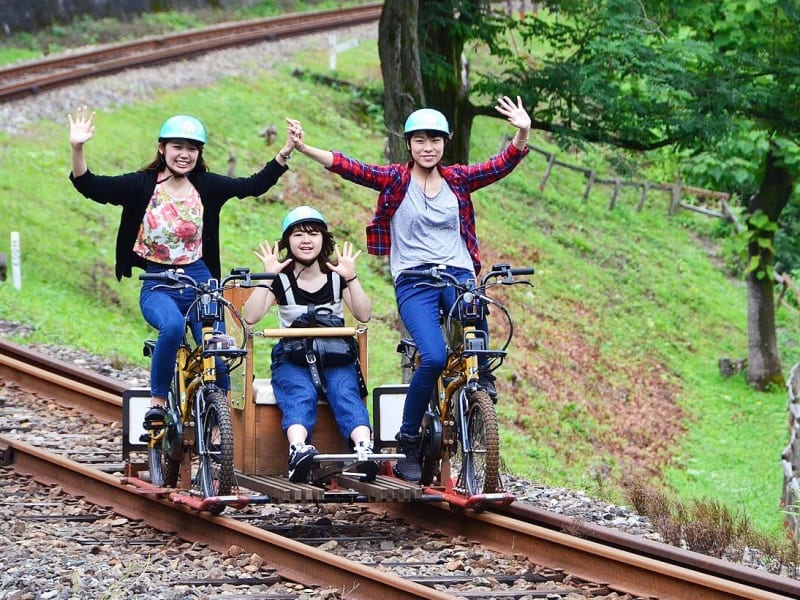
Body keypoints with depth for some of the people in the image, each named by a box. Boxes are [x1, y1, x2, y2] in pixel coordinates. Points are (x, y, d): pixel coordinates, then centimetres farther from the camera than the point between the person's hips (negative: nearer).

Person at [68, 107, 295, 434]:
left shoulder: (207, 186, 4)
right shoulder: (141, 185, -4)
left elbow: (255, 185, 4)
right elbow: (91, 186, -13)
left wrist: (286, 152, -7)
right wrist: (77, 148, -29)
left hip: (199, 282, 3)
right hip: (158, 286, -3)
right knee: (172, 326, -34)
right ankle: (158, 402, -16)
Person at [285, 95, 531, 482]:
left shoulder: (457, 180, 10)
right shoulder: (395, 179, 4)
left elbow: (502, 164, -1)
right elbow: (349, 168, -8)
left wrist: (522, 134, -19)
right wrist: (304, 149, -22)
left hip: (457, 275, 2)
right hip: (413, 281, -2)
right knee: (434, 357, -22)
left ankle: (481, 373, -1)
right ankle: (407, 442, -5)